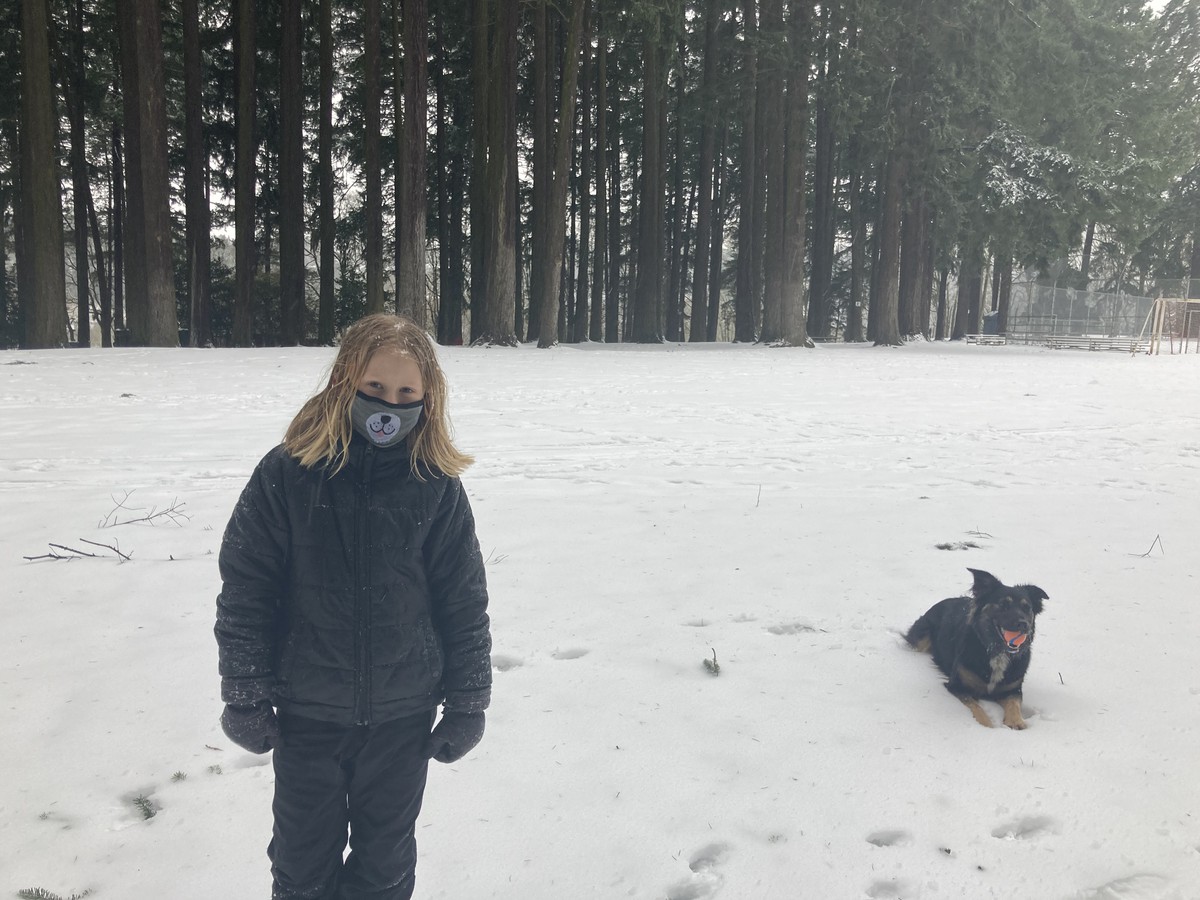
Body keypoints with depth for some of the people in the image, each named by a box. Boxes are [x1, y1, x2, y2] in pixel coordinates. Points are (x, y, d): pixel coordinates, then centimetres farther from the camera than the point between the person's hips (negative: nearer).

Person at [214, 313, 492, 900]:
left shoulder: (437, 484, -8)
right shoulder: (288, 474, -11)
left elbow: (464, 601, -2)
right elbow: (244, 588, -6)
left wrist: (467, 702, -1)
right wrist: (245, 695, -5)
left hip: (403, 716, 1)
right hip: (307, 714, 0)